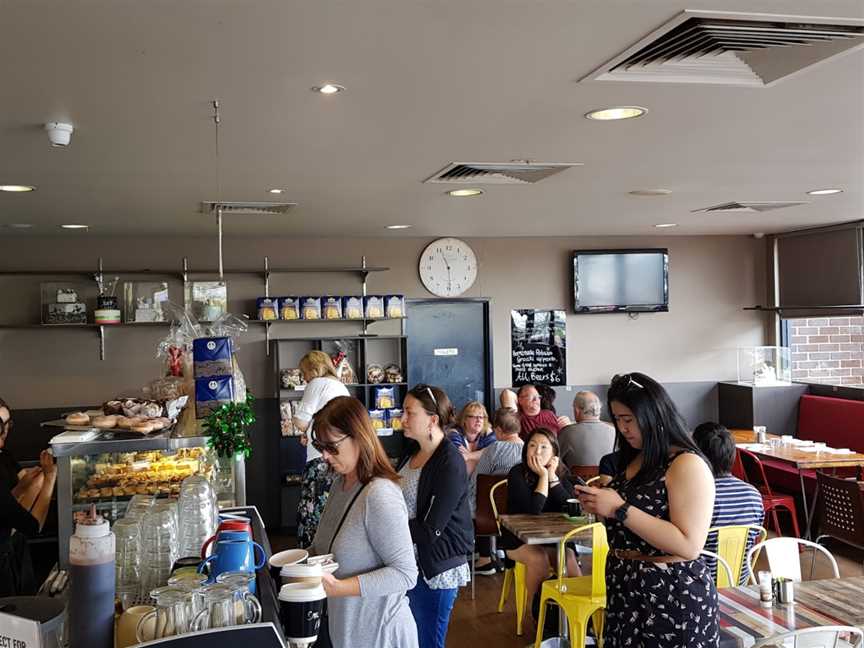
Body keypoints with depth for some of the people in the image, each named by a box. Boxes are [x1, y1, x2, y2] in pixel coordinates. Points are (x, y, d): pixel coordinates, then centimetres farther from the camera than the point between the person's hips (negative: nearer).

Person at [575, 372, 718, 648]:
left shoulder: (687, 465, -17)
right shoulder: (635, 459, 9)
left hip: (673, 597, -8)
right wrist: (600, 505, -1)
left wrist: (620, 509, -26)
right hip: (625, 592, 8)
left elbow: (689, 546, -26)